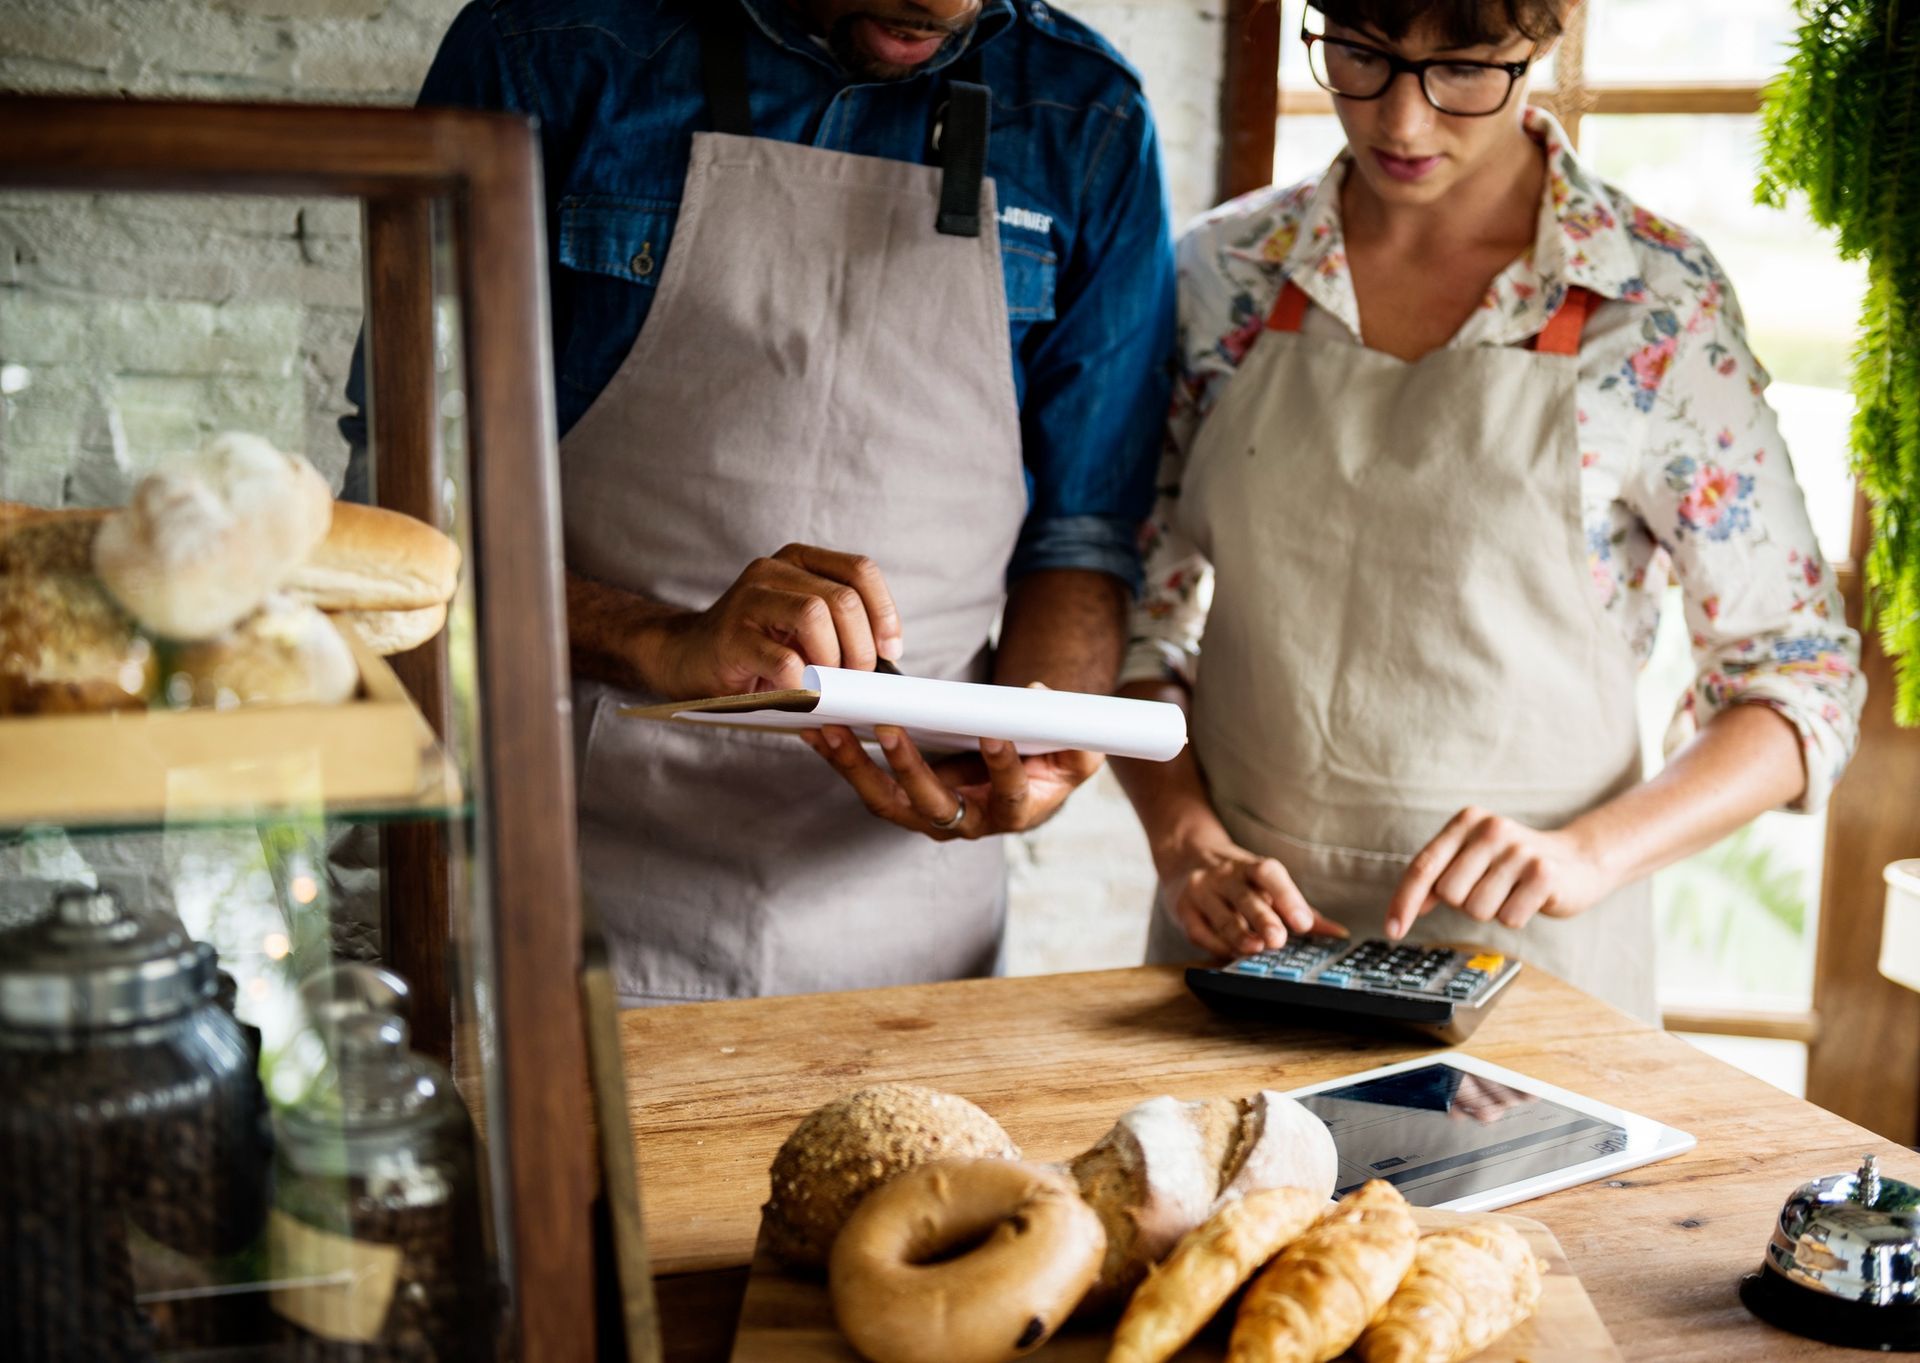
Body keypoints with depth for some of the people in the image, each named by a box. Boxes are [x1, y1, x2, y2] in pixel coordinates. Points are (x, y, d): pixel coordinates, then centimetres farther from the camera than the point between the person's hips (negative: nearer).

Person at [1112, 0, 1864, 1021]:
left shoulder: (1656, 306, -9)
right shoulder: (1227, 271, 0)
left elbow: (1805, 682, -3)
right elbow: (1142, 612, 5)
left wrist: (1588, 853, -19)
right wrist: (1191, 846, -11)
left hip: (1523, 952, -2)